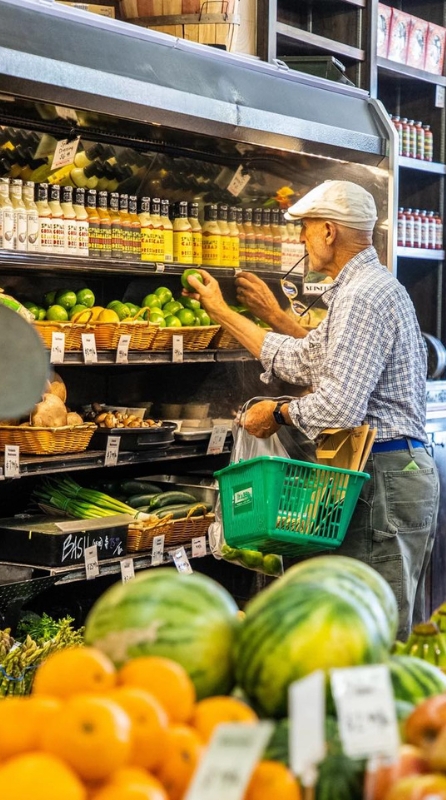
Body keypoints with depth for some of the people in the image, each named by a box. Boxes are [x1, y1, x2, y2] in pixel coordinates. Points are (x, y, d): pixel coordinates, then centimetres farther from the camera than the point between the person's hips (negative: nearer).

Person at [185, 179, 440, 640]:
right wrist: (221, 312, 29)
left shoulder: (361, 297, -17)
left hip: (385, 477, -11)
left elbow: (338, 408, -25)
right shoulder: (366, 287, 18)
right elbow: (303, 361, 25)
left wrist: (277, 413, -5)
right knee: (401, 633, 14)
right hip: (404, 469, 11)